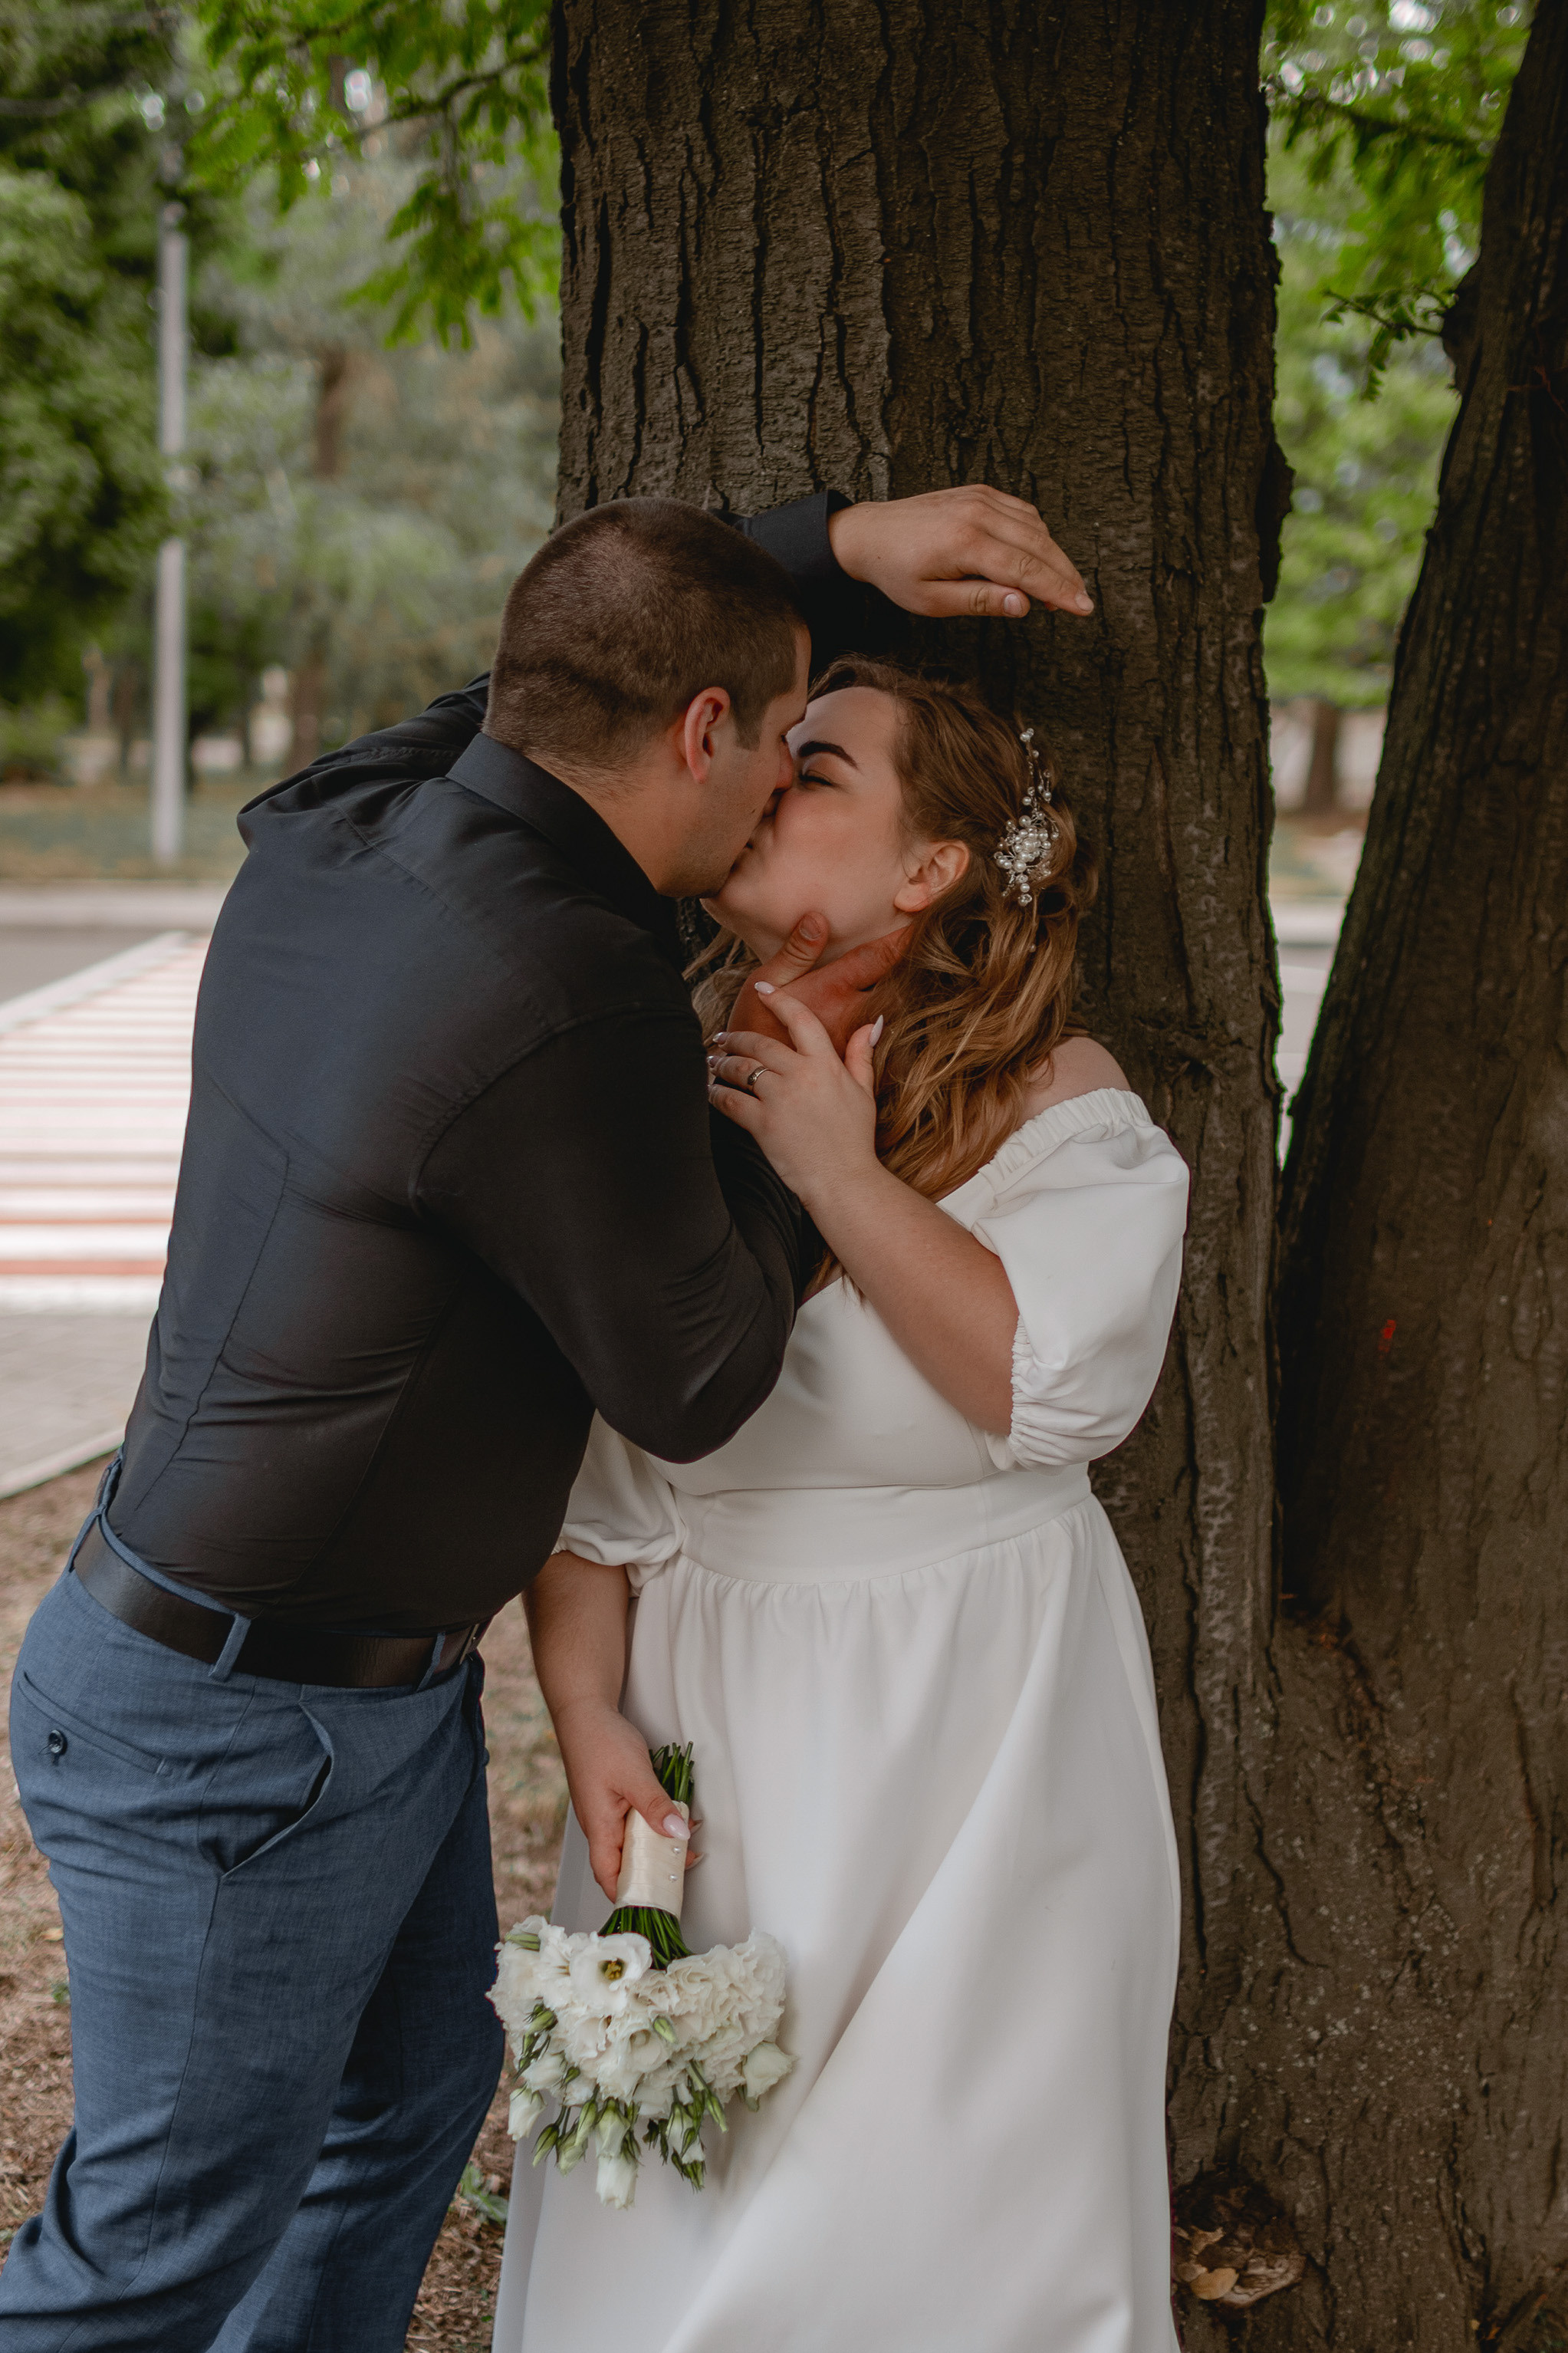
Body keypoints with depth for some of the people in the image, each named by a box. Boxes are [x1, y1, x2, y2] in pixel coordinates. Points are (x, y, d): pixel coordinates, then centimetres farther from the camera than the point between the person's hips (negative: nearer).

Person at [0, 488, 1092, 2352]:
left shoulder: (328, 836, -4)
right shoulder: (567, 1008, -31)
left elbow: (585, 653, 17)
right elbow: (692, 1386, -16)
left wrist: (838, 539, 13)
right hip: (239, 1738, -9)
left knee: (418, 2078, 26)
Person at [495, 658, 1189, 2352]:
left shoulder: (1059, 1102, -5)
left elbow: (1056, 1386, -21)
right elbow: (578, 1478, 4)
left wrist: (840, 1176, -20)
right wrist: (590, 1716, -7)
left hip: (968, 1759, -2)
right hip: (715, 1744, 3)